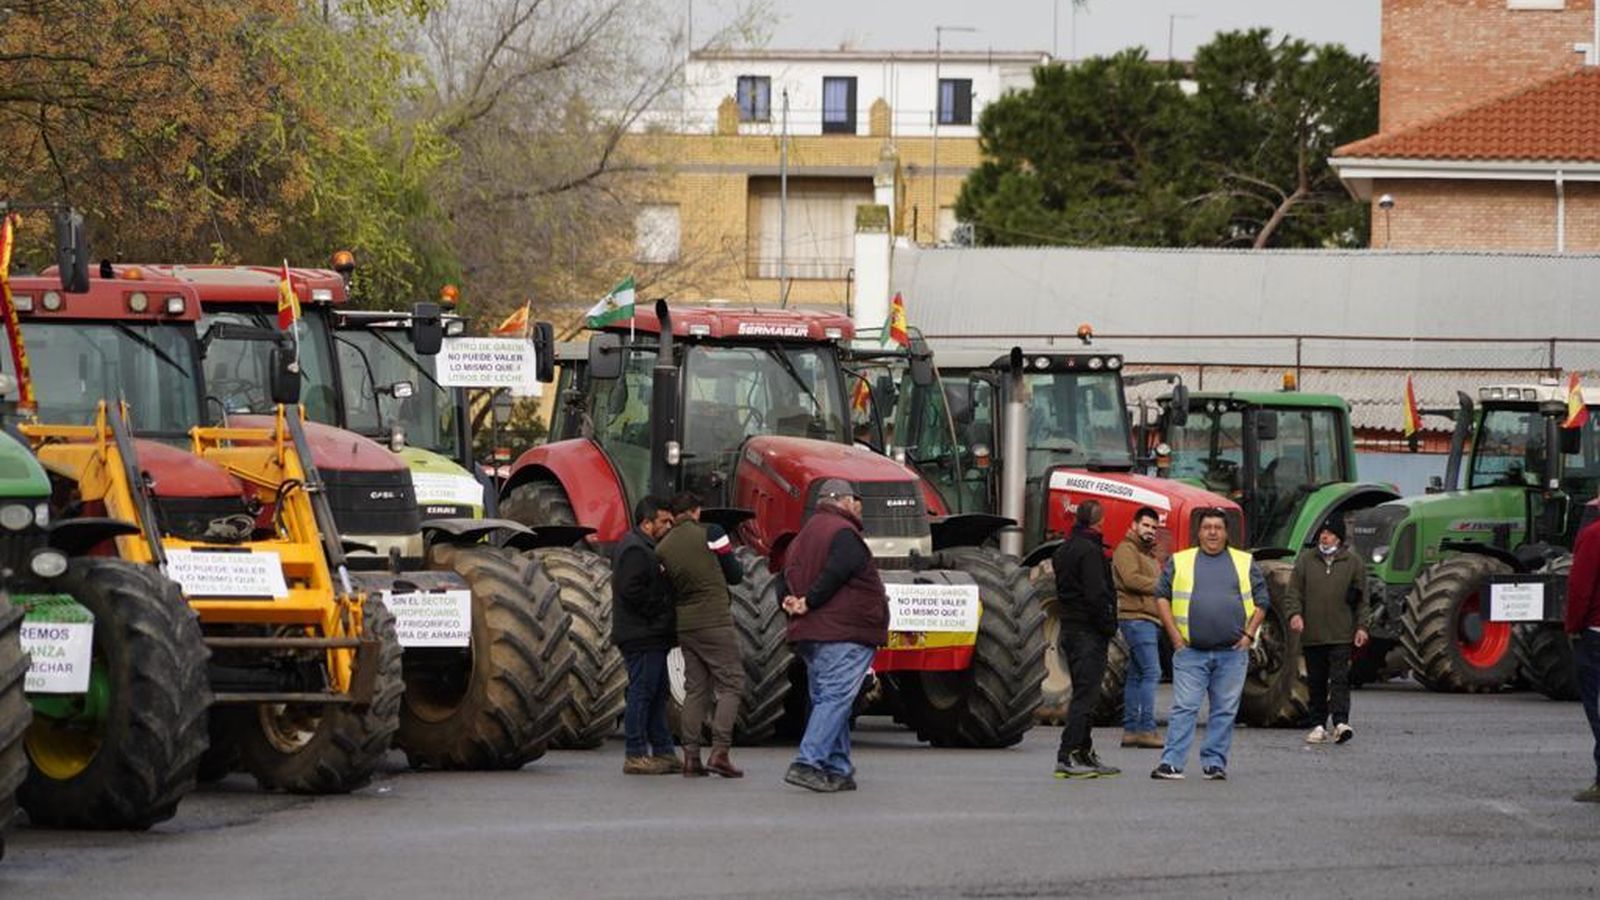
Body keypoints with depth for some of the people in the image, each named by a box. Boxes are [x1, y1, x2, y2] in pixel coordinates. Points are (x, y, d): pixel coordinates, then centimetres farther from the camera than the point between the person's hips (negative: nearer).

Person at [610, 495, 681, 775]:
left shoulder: (646, 549, 20)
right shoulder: (635, 550, -13)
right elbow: (631, 591, -23)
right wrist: (659, 609, -16)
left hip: (651, 637, 11)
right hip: (641, 636, -11)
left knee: (657, 694, 13)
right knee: (642, 693, -8)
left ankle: (663, 752, 18)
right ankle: (636, 756, -6)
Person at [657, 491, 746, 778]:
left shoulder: (662, 548, 8)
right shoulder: (711, 534, -5)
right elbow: (736, 575, 1)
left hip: (684, 625, 5)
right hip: (716, 622, -5)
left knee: (695, 689, 10)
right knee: (731, 684, 0)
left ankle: (691, 757, 4)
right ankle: (719, 751, -13)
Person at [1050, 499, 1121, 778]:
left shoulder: (1063, 550, 15)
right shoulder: (1089, 550, -15)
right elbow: (1097, 595, -21)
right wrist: (1109, 627, -12)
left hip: (1070, 628, 10)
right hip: (1089, 632, -10)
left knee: (1084, 694, 16)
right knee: (1085, 695, -9)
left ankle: (1085, 754, 20)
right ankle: (1067, 757, -14)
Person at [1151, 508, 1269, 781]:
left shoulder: (1245, 563, 10)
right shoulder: (1179, 562, 8)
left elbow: (1262, 601, 12)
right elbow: (1162, 596, 8)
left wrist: (1249, 634, 1)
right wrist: (1174, 634, -1)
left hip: (1232, 653, 1)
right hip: (1191, 652, -1)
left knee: (1225, 711, 3)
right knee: (1184, 707, -7)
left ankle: (1214, 763, 9)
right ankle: (1171, 763, -9)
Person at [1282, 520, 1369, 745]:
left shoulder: (1353, 562, 6)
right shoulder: (1305, 560, 9)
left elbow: (1362, 599, 9)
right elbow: (1293, 592, 6)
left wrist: (1361, 626, 1)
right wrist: (1294, 613, -12)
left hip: (1341, 635, -2)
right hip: (1312, 634, 2)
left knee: (1339, 678, -12)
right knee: (1316, 682, 7)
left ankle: (1341, 722, -18)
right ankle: (1319, 725, 12)